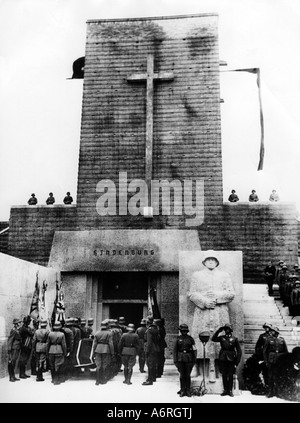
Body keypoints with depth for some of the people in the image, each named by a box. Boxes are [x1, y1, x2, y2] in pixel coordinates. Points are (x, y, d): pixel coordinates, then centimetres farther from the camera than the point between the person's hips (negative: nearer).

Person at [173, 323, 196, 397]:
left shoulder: (190, 338, 3)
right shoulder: (178, 339, 3)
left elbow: (194, 349, 4)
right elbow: (175, 350, 3)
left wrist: (194, 359, -1)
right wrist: (175, 360, -2)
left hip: (189, 358, 0)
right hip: (180, 358, 0)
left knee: (188, 375, 3)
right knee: (182, 375, 3)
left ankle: (188, 391, 12)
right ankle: (182, 390, 12)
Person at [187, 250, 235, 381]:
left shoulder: (224, 275, 16)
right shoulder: (196, 275, 14)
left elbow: (231, 294, 8)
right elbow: (191, 294, 6)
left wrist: (217, 294, -7)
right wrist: (204, 301, -9)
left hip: (220, 313, 1)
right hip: (202, 312, 0)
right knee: (200, 340, -5)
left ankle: (212, 371, -1)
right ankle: (196, 368, 5)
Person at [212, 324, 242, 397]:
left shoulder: (234, 339, 0)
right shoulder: (222, 337, 7)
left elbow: (239, 351, 1)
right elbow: (213, 339, -7)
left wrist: (237, 362, -5)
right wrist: (218, 330, -9)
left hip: (231, 359, -2)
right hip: (222, 359, 2)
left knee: (230, 376, 3)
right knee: (224, 375, 6)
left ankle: (230, 391, 13)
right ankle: (225, 390, 15)